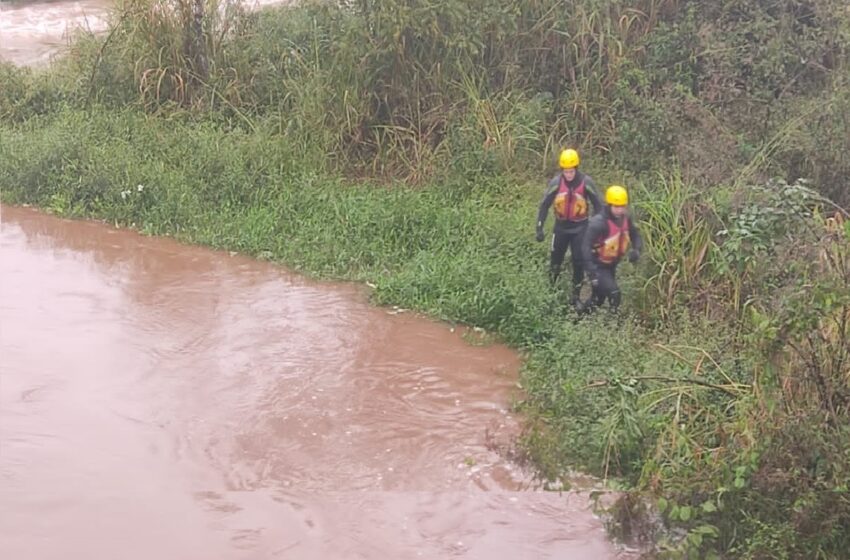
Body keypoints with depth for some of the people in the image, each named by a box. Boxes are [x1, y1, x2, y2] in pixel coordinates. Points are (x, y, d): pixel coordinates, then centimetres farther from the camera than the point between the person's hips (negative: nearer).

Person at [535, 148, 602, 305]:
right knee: (555, 259, 10)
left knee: (579, 262, 0)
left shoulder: (586, 182, -16)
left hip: (580, 228, -1)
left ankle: (576, 296, 13)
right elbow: (545, 205, -4)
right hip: (561, 226, 1)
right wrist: (539, 228, -6)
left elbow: (597, 205, -4)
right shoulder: (556, 182, -13)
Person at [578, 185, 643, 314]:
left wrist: (636, 250, -14)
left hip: (611, 265, 7)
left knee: (600, 297, 19)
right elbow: (586, 246, -31)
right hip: (597, 266, -7)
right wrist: (592, 270, -38)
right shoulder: (598, 223, -29)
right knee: (614, 293, -20)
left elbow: (636, 236, 8)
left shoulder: (626, 219, -6)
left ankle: (581, 313, 40)